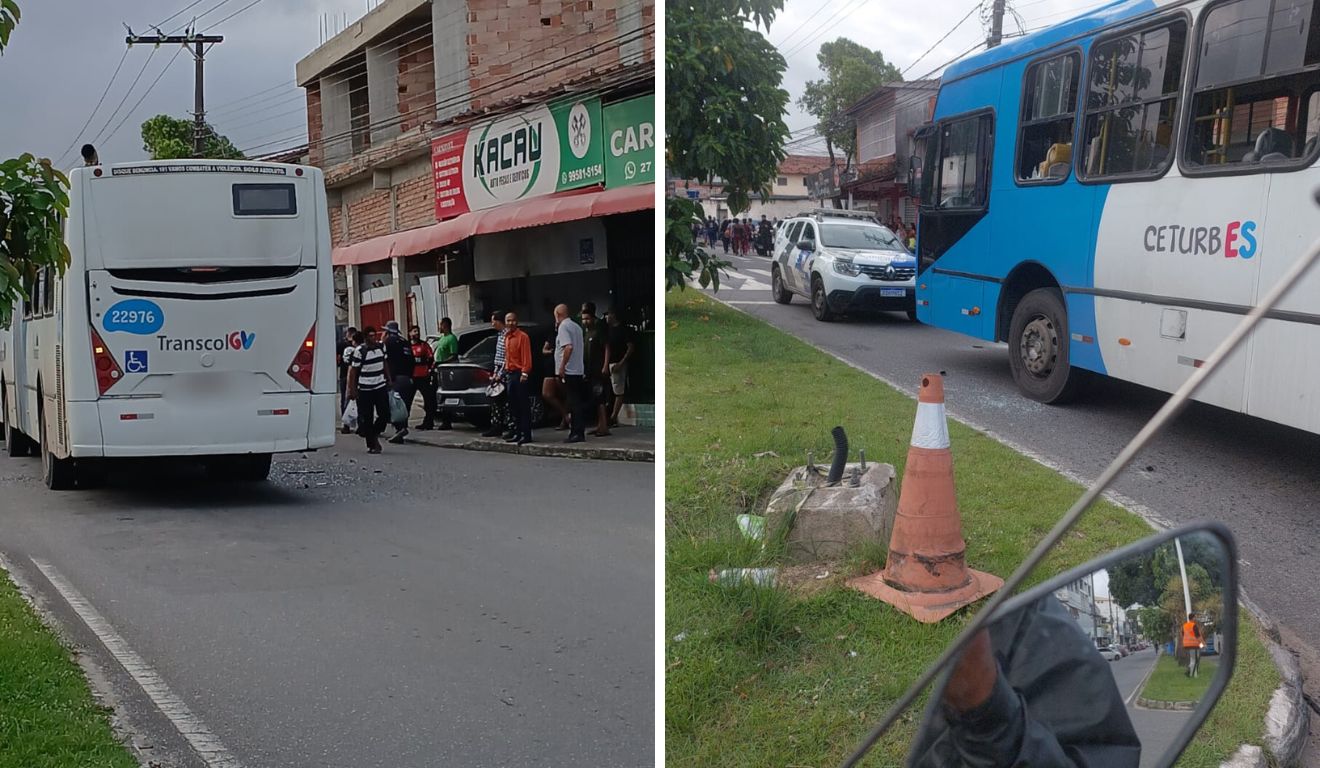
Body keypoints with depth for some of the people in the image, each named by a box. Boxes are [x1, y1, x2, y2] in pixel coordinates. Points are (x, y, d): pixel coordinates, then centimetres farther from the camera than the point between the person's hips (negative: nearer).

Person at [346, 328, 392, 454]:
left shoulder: (381, 347, 6)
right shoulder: (359, 351, -10)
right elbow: (353, 370, -7)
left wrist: (388, 380, 19)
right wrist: (352, 389, -9)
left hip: (381, 386, 4)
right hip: (365, 389, -4)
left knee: (385, 414, 0)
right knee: (367, 418, 1)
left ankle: (375, 434, 25)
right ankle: (371, 445, 11)